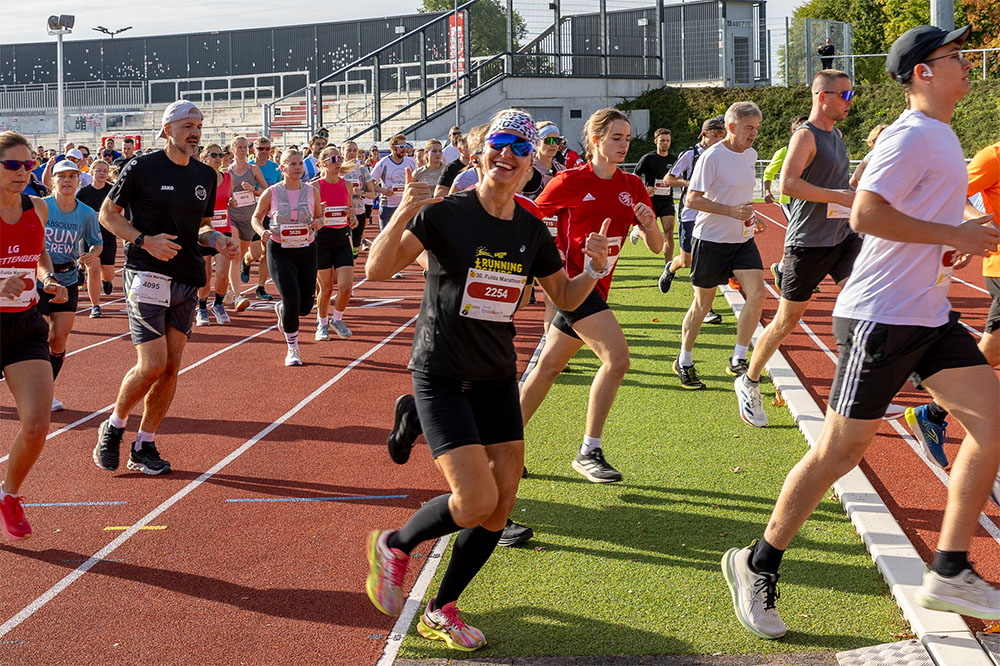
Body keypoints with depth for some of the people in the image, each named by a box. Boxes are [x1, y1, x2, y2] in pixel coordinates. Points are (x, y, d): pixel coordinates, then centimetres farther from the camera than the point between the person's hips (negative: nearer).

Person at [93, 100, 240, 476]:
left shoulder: (206, 176, 11)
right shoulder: (142, 168, -6)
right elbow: (107, 213, 0)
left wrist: (216, 240, -1)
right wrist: (144, 240, -15)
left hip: (188, 282, 6)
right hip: (147, 276, -6)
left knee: (172, 367, 5)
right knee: (152, 365, -12)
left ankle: (144, 447, 16)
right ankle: (113, 426, 13)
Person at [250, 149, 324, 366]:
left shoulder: (311, 192, 0)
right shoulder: (271, 193, -5)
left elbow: (319, 216, 13)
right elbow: (256, 217, 6)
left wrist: (319, 222, -10)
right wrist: (262, 231, -15)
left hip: (306, 251, 3)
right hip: (280, 252, -3)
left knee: (305, 306, 4)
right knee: (292, 300, -16)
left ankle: (281, 309, 42)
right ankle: (292, 349, 3)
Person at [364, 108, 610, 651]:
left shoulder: (531, 229, 3)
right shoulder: (447, 213, -13)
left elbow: (565, 297, 13)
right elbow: (377, 269, -21)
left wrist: (594, 269, -7)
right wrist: (403, 214, -38)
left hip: (497, 376, 6)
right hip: (441, 376, -6)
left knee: (502, 501, 3)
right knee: (476, 500, -17)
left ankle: (440, 611, 20)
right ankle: (394, 546, 13)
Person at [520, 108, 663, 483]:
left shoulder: (632, 187, 7)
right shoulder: (571, 181, -8)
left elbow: (656, 247, 6)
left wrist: (648, 225, -12)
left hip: (596, 286, 7)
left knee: (549, 367, 14)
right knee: (617, 357, -20)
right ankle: (589, 452, -11)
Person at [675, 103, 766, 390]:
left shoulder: (751, 154, 9)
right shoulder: (712, 157, -15)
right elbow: (692, 200, -18)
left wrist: (751, 217, 10)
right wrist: (731, 210, -26)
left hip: (742, 240, 6)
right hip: (711, 240, -6)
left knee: (757, 293, -11)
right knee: (702, 304, 4)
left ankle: (738, 360, 0)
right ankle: (684, 362, 22)